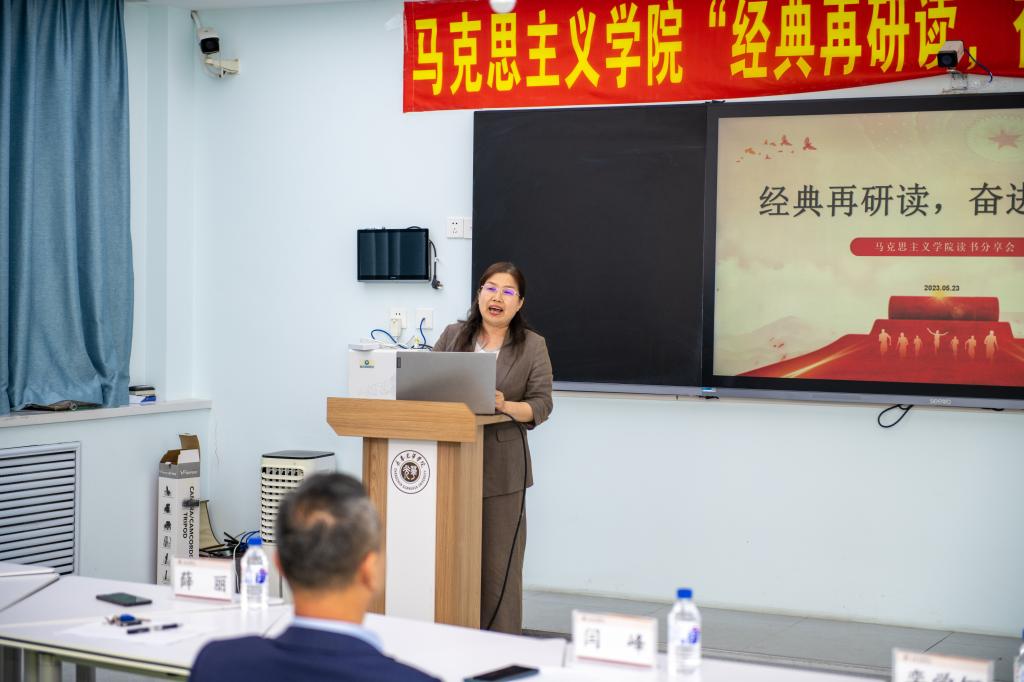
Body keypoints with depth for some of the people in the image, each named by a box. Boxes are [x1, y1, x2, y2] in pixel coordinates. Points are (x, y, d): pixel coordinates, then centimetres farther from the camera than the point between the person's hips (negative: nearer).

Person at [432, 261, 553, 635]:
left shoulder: (532, 346, 5)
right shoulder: (453, 336, 11)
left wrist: (506, 406, -20)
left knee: (499, 561, 0)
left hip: (501, 469, -2)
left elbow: (541, 404, -1)